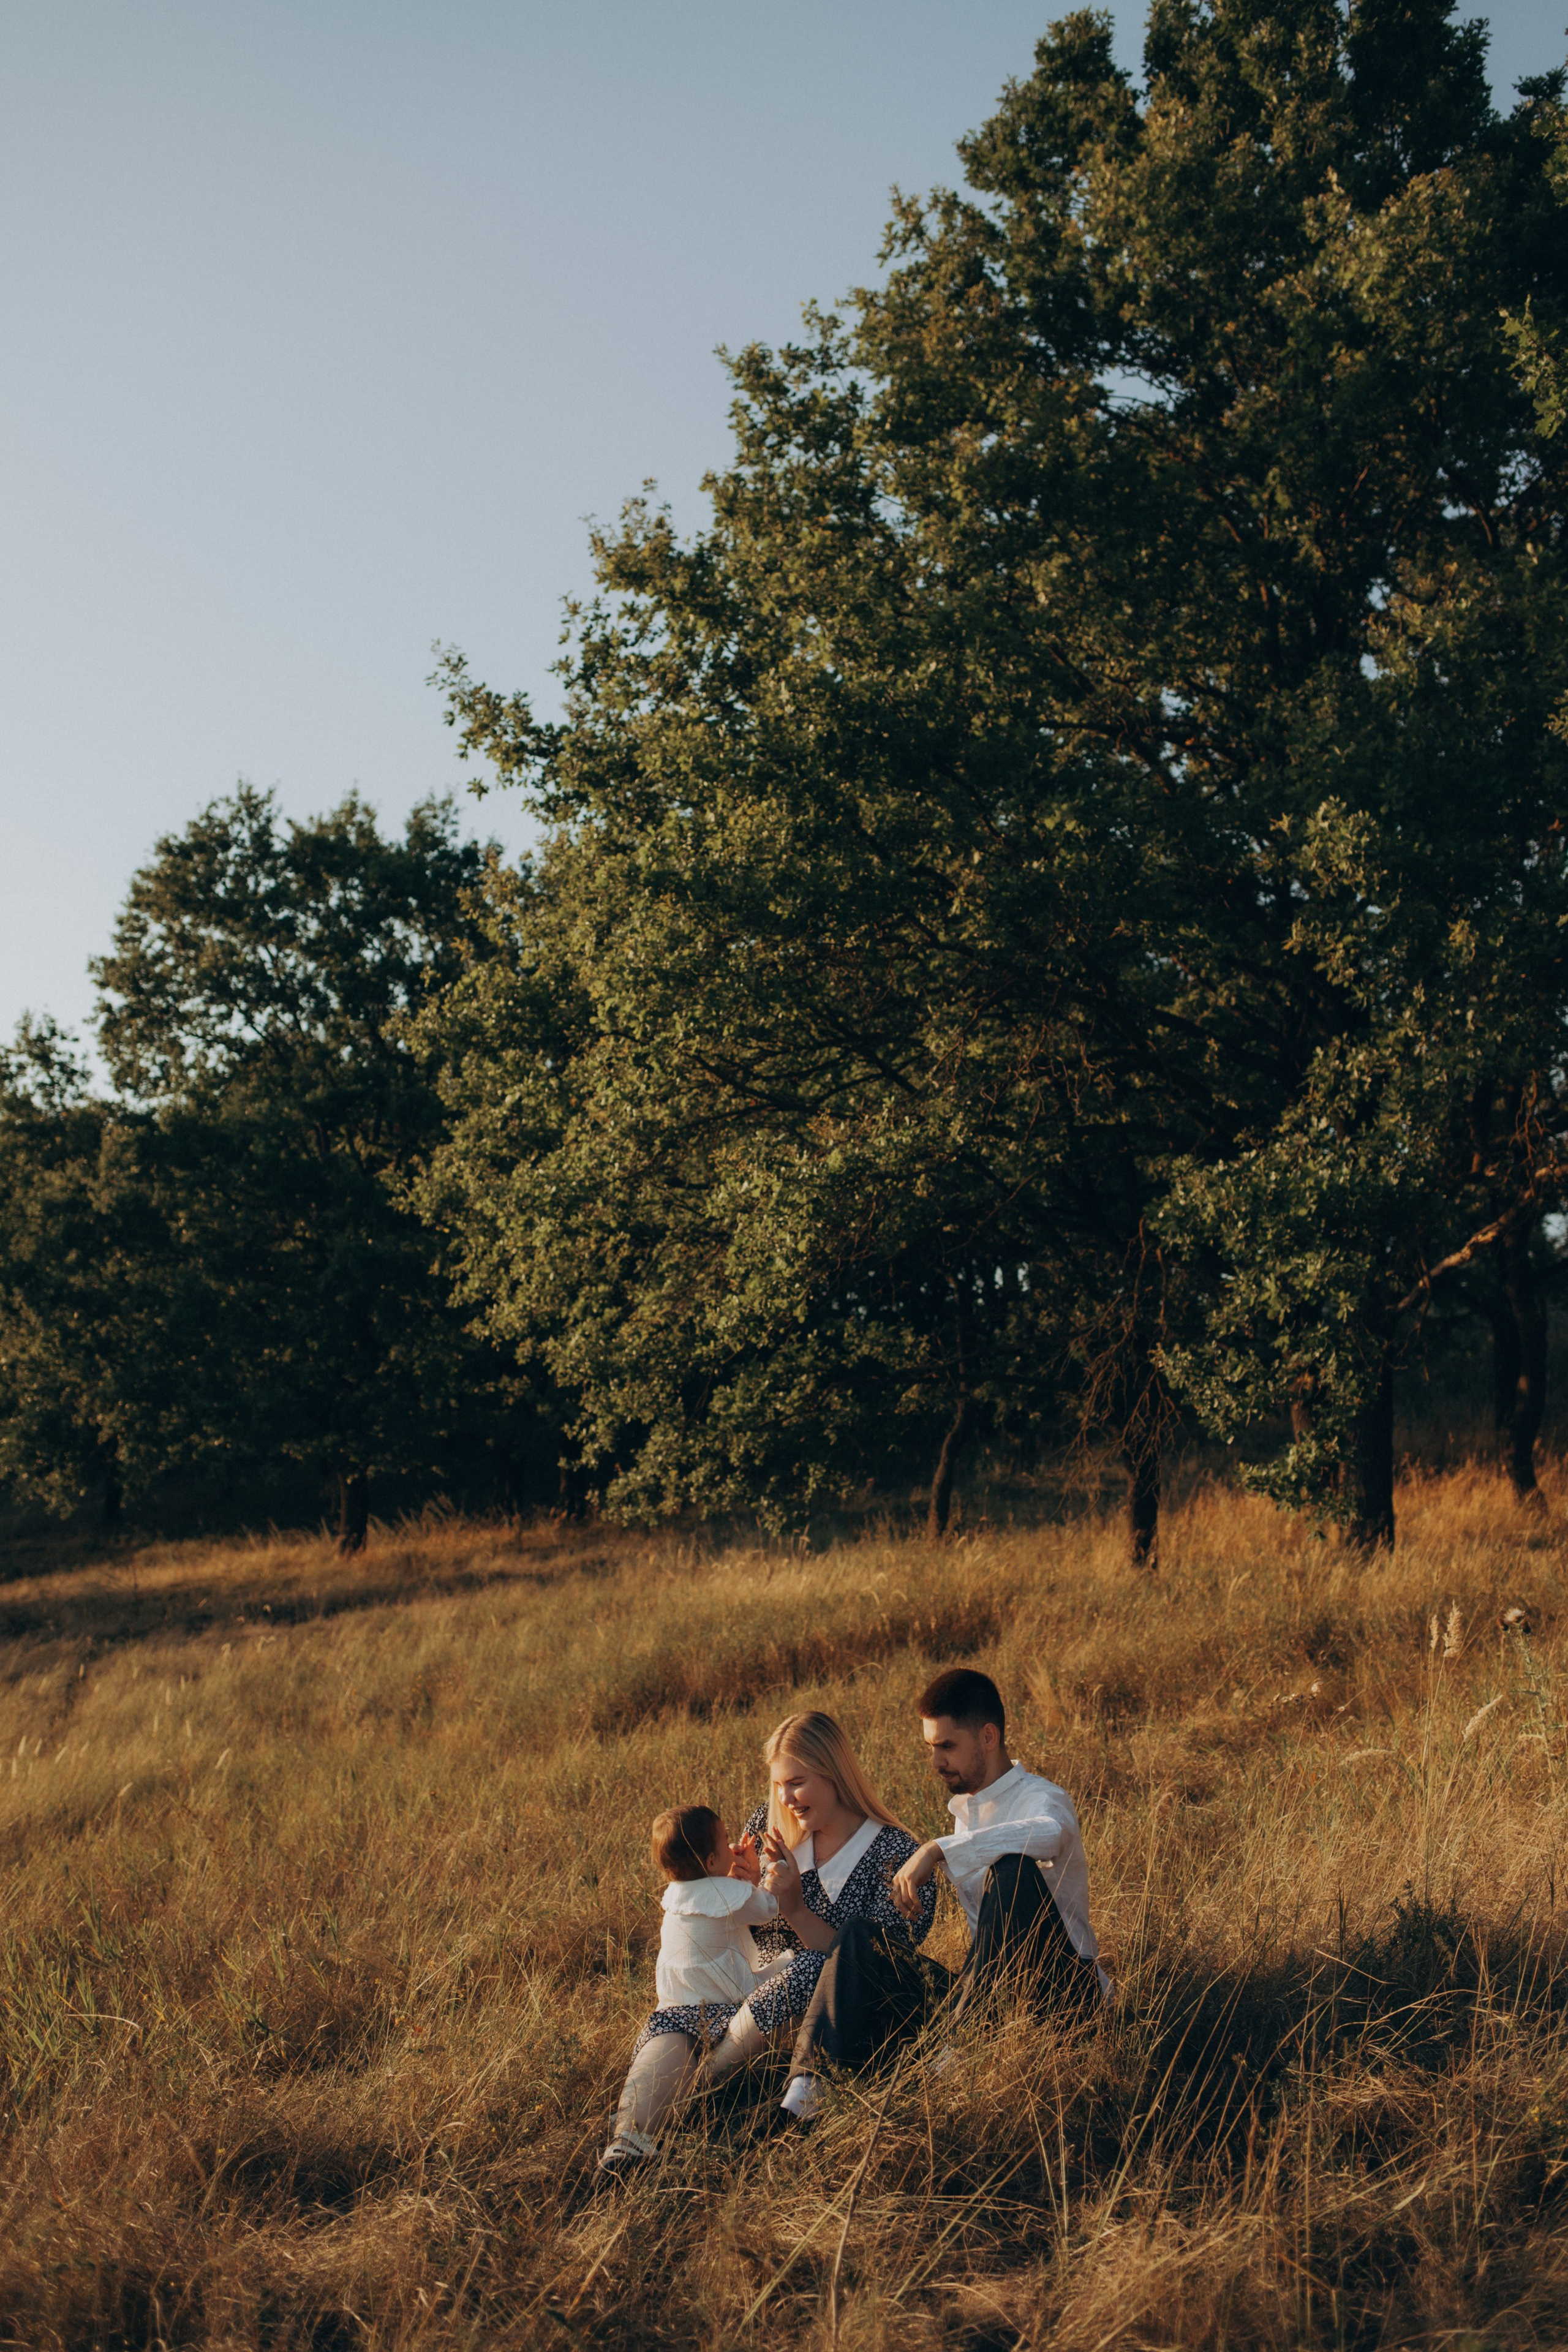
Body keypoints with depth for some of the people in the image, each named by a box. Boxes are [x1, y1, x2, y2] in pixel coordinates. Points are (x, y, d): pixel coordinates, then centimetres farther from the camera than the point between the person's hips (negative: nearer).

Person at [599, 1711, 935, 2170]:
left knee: (810, 1971, -38)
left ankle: (696, 2095, -29)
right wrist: (745, 1888, -5)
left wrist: (793, 1907, -16)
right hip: (751, 1986, 4)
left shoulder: (896, 1856, -6)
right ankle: (628, 2141, -51)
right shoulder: (772, 1825, 10)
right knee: (671, 2021, -27)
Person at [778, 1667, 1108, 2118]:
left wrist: (937, 1850, -33)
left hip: (1067, 1991, -7)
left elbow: (1049, 1834, -38)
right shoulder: (963, 1809, 17)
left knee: (1013, 1869, -33)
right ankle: (808, 2086, -28)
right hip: (986, 1994, 7)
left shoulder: (1041, 1799, -10)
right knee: (859, 1937, -10)